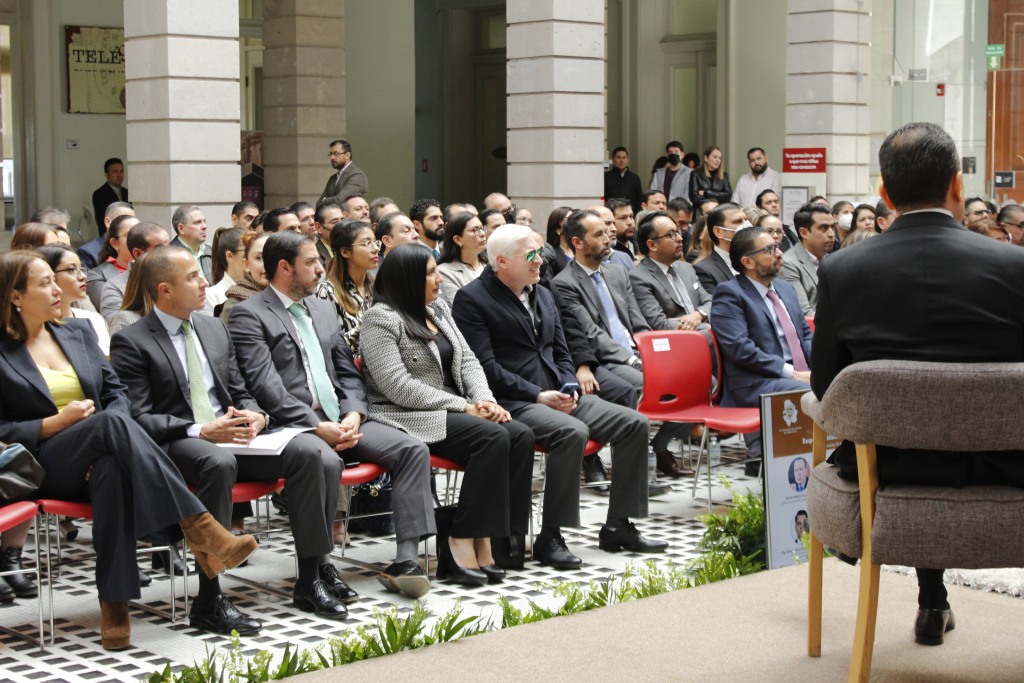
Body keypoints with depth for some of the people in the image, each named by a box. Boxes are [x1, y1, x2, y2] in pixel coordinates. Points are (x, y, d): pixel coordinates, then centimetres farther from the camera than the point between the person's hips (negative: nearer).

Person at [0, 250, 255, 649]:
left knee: (113, 471, -36)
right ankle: (199, 530, -43)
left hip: (97, 454, 4)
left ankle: (114, 602, -43)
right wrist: (56, 423, -14)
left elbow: (117, 394, 14)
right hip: (42, 468, -4)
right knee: (111, 422, -34)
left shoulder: (78, 332, 19)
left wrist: (112, 443, -6)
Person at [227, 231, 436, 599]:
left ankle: (405, 561, -17)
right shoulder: (249, 315, -2)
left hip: (340, 420, 7)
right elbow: (265, 386, -12)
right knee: (326, 463, -38)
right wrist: (316, 426, -19)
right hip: (294, 426, -7)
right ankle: (310, 578, -27)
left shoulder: (324, 309, 23)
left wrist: (353, 414, -1)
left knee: (413, 449, -13)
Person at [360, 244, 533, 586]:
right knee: (493, 436, -28)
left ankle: (486, 541, -19)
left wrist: (484, 400, -6)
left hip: (451, 411, 8)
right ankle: (462, 543, -24)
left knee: (521, 435, -17)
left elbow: (467, 361, 16)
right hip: (409, 418, -8)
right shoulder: (382, 318, -8)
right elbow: (398, 387, -16)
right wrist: (463, 406, -16)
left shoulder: (438, 309, 18)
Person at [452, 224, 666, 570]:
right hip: (512, 403, -8)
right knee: (573, 432, -35)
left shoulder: (543, 295, 20)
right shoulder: (471, 299, -5)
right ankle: (549, 538, -25)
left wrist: (570, 388, 1)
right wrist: (537, 395, -18)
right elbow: (485, 366, -13)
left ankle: (618, 527, 1)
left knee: (635, 424, -6)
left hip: (558, 397, 8)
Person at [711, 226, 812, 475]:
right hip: (755, 386, -8)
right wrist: (791, 373, -16)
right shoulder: (728, 294, -3)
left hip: (802, 377, 8)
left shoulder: (785, 288, 23)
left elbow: (806, 335, 26)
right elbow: (740, 349, -14)